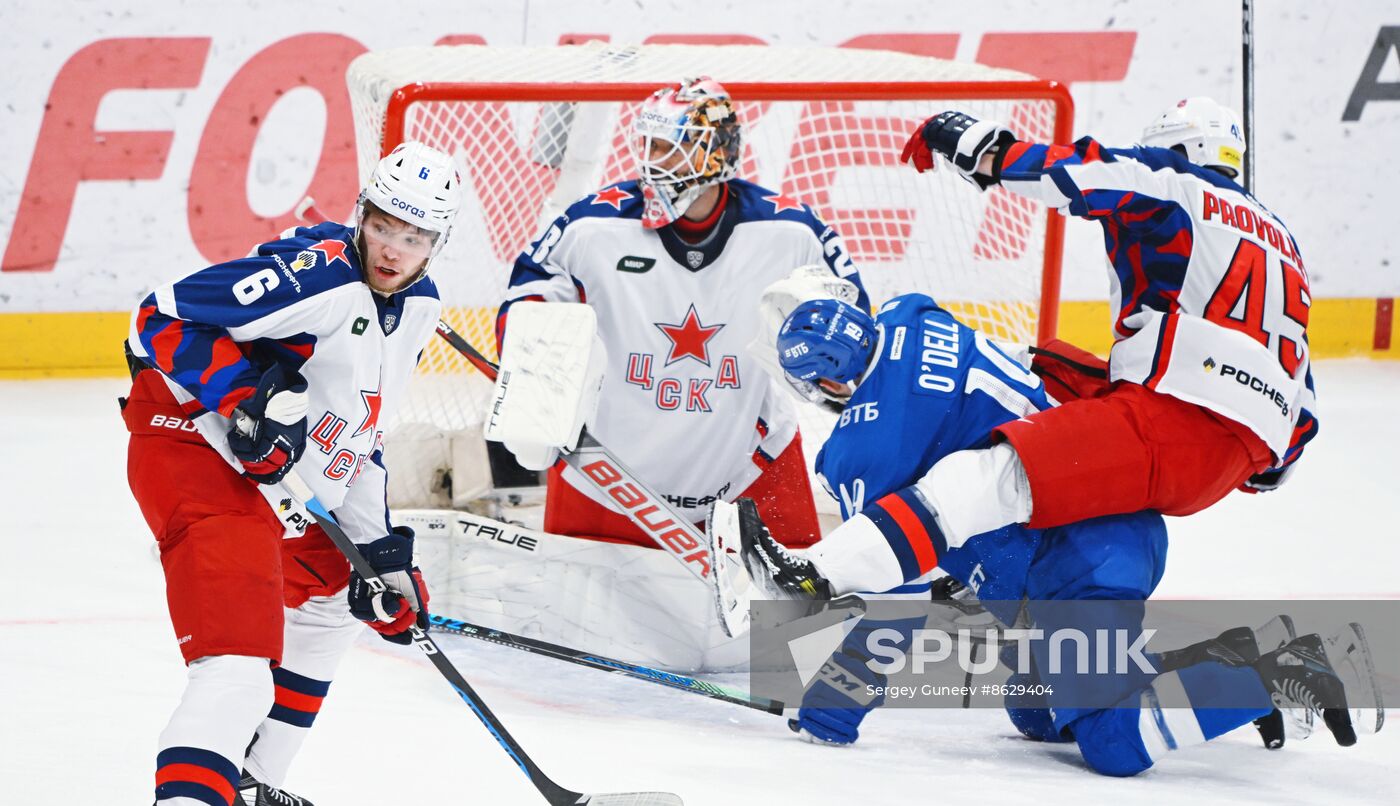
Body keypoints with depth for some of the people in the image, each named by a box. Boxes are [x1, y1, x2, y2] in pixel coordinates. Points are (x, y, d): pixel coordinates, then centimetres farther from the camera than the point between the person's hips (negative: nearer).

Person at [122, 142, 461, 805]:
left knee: (332, 596, 31)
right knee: (238, 668, -25)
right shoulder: (317, 273, -20)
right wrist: (242, 395, -31)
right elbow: (161, 320, -22)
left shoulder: (416, 308, 9)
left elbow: (357, 430, 19)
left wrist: (380, 548, 15)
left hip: (280, 489, 11)